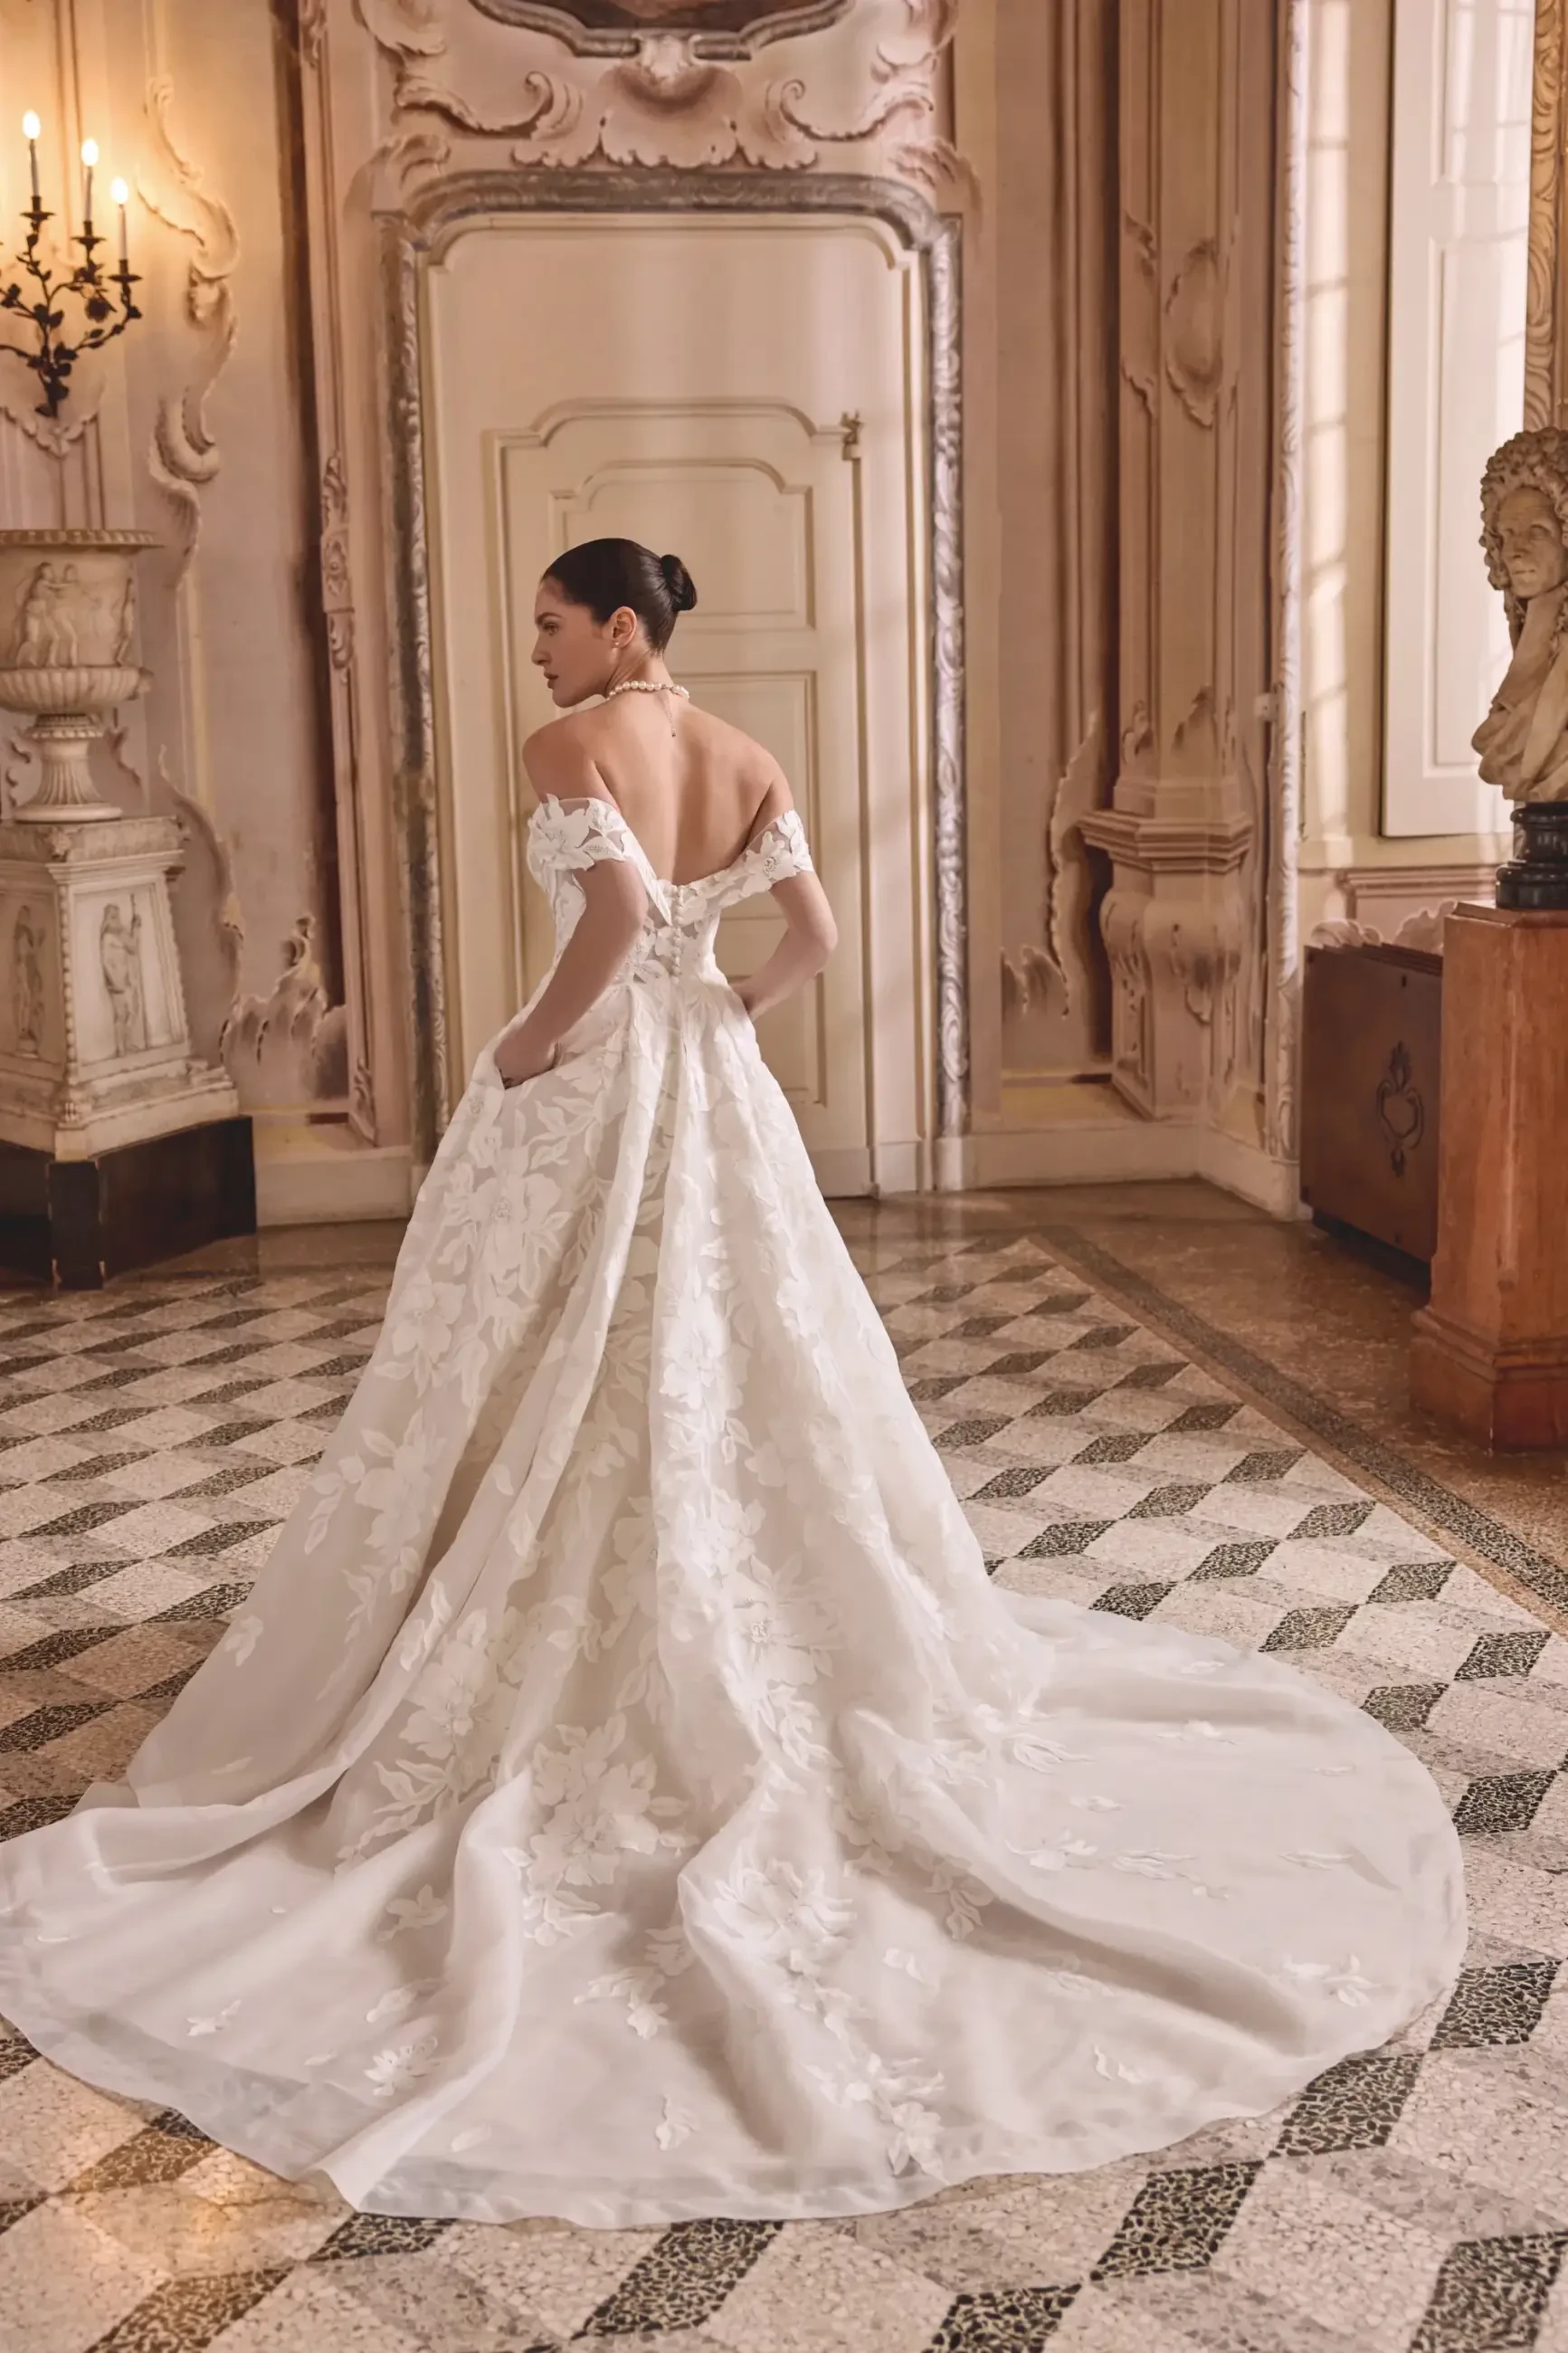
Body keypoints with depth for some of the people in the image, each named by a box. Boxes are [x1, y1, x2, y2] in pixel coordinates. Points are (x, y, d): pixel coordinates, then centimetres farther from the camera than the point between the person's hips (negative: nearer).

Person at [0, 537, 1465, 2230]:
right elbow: (813, 934, 3)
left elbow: (618, 910, -27)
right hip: (708, 1086, 6)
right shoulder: (744, 761, 6)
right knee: (743, 1364, 14)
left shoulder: (569, 745, -13)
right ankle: (787, 1653, 24)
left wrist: (535, 1037, -15)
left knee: (569, 1390, 4)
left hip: (583, 1087, -6)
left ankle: (586, 1676, 11)